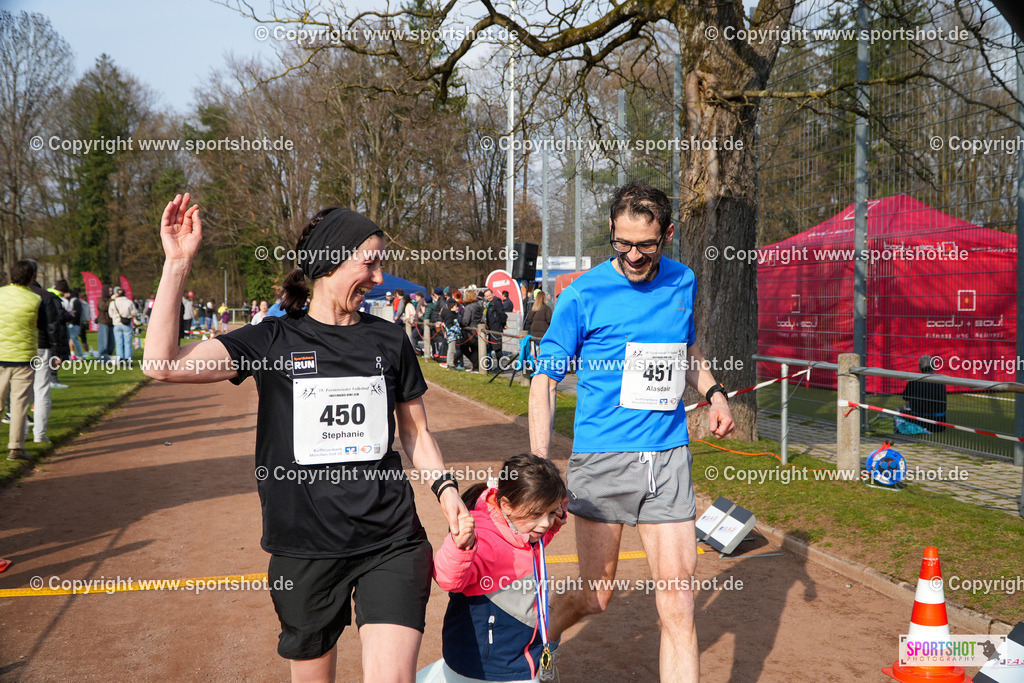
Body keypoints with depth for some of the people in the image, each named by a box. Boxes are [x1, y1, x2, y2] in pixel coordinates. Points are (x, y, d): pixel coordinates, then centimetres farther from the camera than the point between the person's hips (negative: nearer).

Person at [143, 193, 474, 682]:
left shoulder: (389, 341, 6)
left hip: (391, 542, 1)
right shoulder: (272, 341, -2)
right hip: (305, 548, 0)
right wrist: (177, 262, -15)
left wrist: (446, 488, 1)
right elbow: (162, 364, -12)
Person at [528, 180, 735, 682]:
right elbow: (544, 380, -6)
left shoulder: (682, 283, 7)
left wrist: (712, 391, 9)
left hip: (668, 458, 4)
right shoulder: (583, 296, -7)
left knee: (677, 598, 0)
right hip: (600, 458, -3)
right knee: (594, 596, 6)